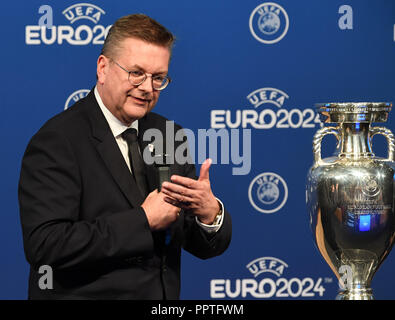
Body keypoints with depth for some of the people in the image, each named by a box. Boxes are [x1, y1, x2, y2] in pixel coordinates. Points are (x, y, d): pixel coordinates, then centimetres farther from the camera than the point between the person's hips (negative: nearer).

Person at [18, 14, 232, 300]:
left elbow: (205, 246, 7)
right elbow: (44, 245, -23)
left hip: (163, 299, 6)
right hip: (84, 293, -6)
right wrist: (143, 220, -20)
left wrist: (209, 211, -15)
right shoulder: (57, 141, -12)